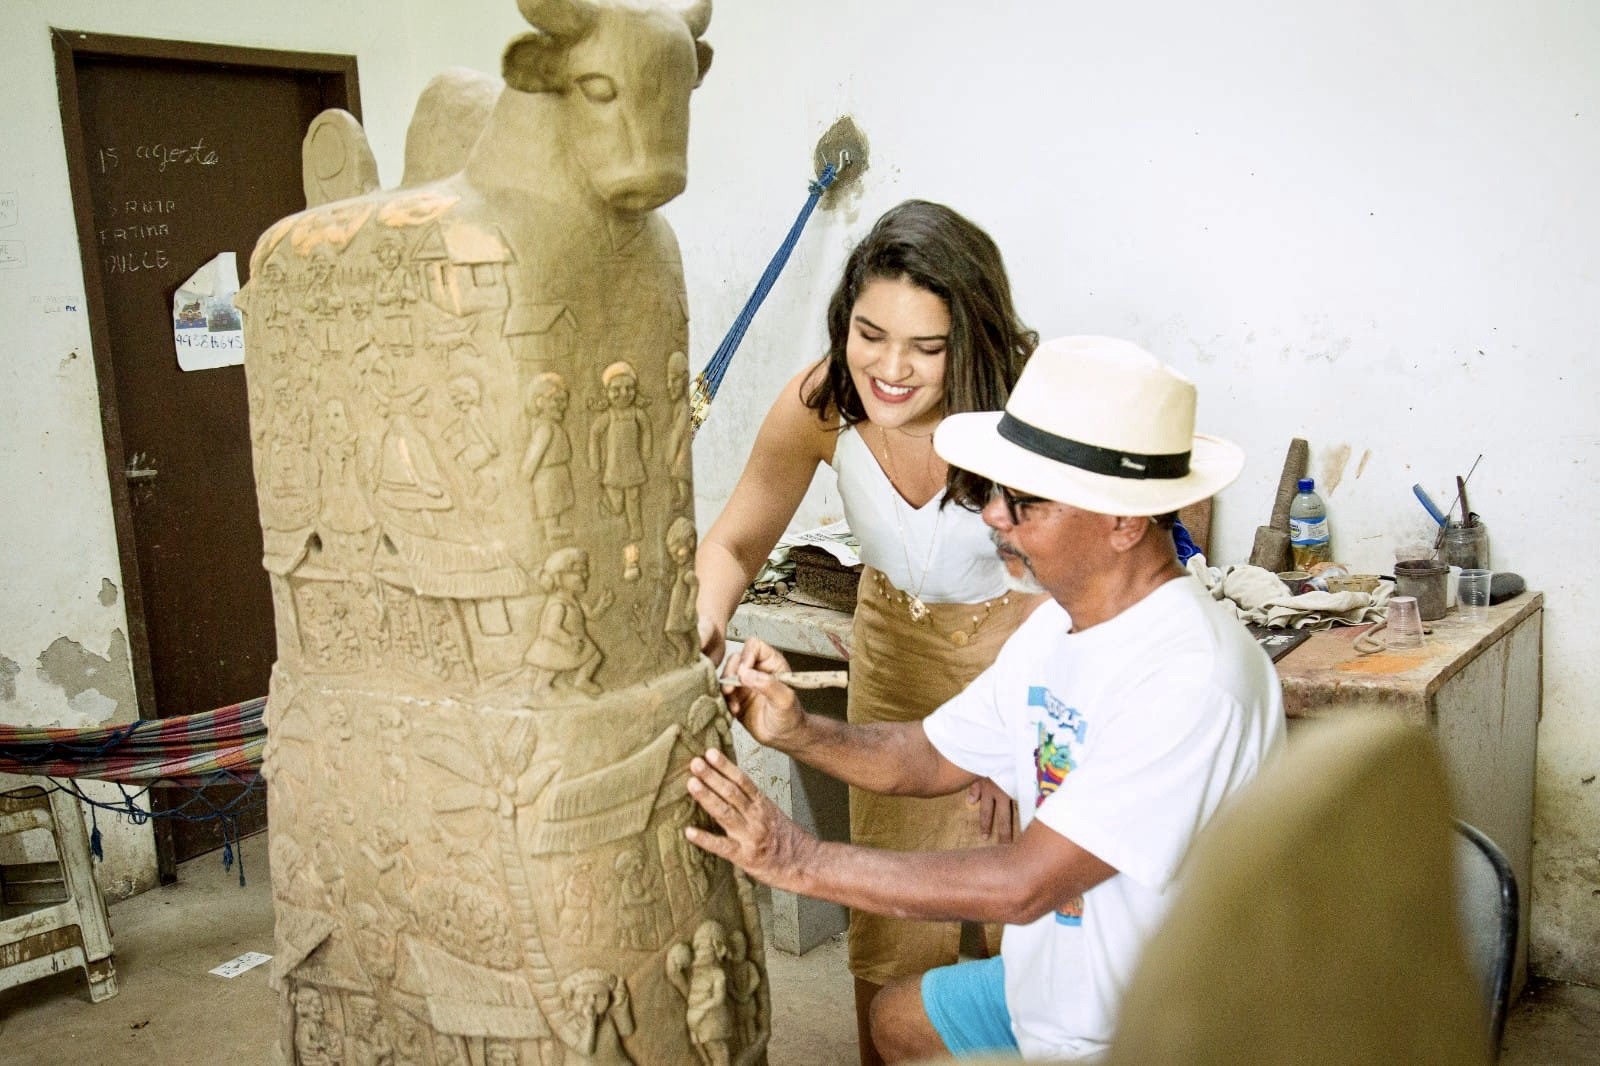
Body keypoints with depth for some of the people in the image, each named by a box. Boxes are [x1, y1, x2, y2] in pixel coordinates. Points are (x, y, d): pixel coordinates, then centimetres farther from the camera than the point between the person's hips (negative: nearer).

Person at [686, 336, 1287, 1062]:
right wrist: (797, 732, -13)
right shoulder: (1057, 625, -2)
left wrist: (801, 861, -27)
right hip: (1047, 991, 9)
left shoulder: (1193, 679, -31)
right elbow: (932, 757, 5)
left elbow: (1024, 885, -31)